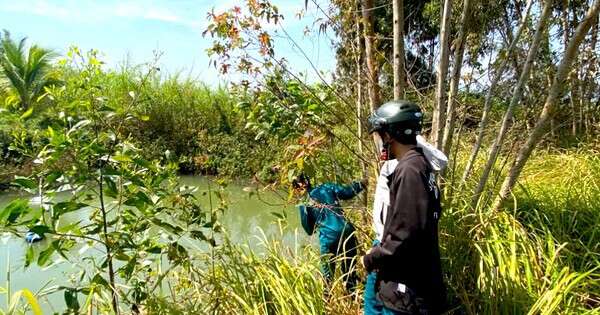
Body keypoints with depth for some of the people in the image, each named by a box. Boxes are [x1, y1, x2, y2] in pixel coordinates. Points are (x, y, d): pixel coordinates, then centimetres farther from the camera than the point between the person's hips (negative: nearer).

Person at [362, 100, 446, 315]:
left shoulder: (409, 170, -22)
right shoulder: (420, 164, 8)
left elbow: (406, 235, -26)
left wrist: (371, 259, -11)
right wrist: (379, 252, 15)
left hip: (409, 291, -9)